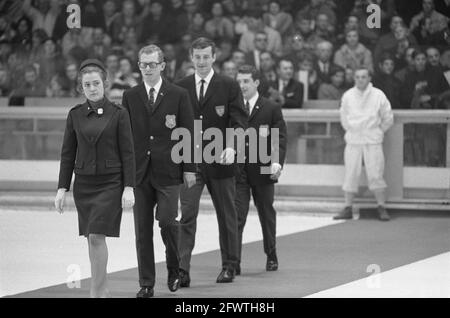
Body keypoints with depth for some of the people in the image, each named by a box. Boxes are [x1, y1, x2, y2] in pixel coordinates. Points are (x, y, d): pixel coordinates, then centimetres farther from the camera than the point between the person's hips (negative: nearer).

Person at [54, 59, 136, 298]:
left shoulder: (118, 114, -4)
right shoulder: (75, 115, 5)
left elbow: (127, 153, -4)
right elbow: (68, 153, 8)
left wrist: (129, 188, -10)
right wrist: (62, 188, 4)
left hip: (110, 183, -4)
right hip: (83, 184, 4)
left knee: (97, 236, -13)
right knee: (92, 239, 9)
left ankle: (96, 292, -10)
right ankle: (103, 289, 21)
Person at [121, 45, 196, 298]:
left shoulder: (179, 95, 3)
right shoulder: (130, 97, 9)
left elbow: (188, 133, 3)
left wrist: (189, 168, -3)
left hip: (168, 171, -2)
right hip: (139, 171, 2)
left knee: (167, 220, -12)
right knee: (142, 228, 2)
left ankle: (174, 268, 14)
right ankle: (146, 284, 8)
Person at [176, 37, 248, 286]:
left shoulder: (229, 87, 1)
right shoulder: (181, 87, 7)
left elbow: (238, 121, -5)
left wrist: (231, 147, -21)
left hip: (220, 161, -1)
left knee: (226, 215, 9)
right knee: (187, 215, -9)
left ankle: (229, 266, 22)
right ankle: (182, 270, -14)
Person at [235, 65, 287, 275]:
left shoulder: (271, 109, 2)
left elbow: (280, 138, -3)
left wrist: (277, 162, -17)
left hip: (262, 169, 0)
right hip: (237, 171, 0)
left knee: (267, 215, 13)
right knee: (236, 217, -9)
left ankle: (271, 256, 30)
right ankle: (234, 263, -12)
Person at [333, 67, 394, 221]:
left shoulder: (378, 95, -2)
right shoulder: (347, 96, 3)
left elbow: (388, 118, 7)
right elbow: (344, 118, 17)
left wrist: (378, 132, 10)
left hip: (373, 141, -2)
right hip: (353, 141, 2)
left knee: (375, 174, -6)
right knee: (350, 174, 1)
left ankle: (382, 208, 0)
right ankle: (348, 208, 7)